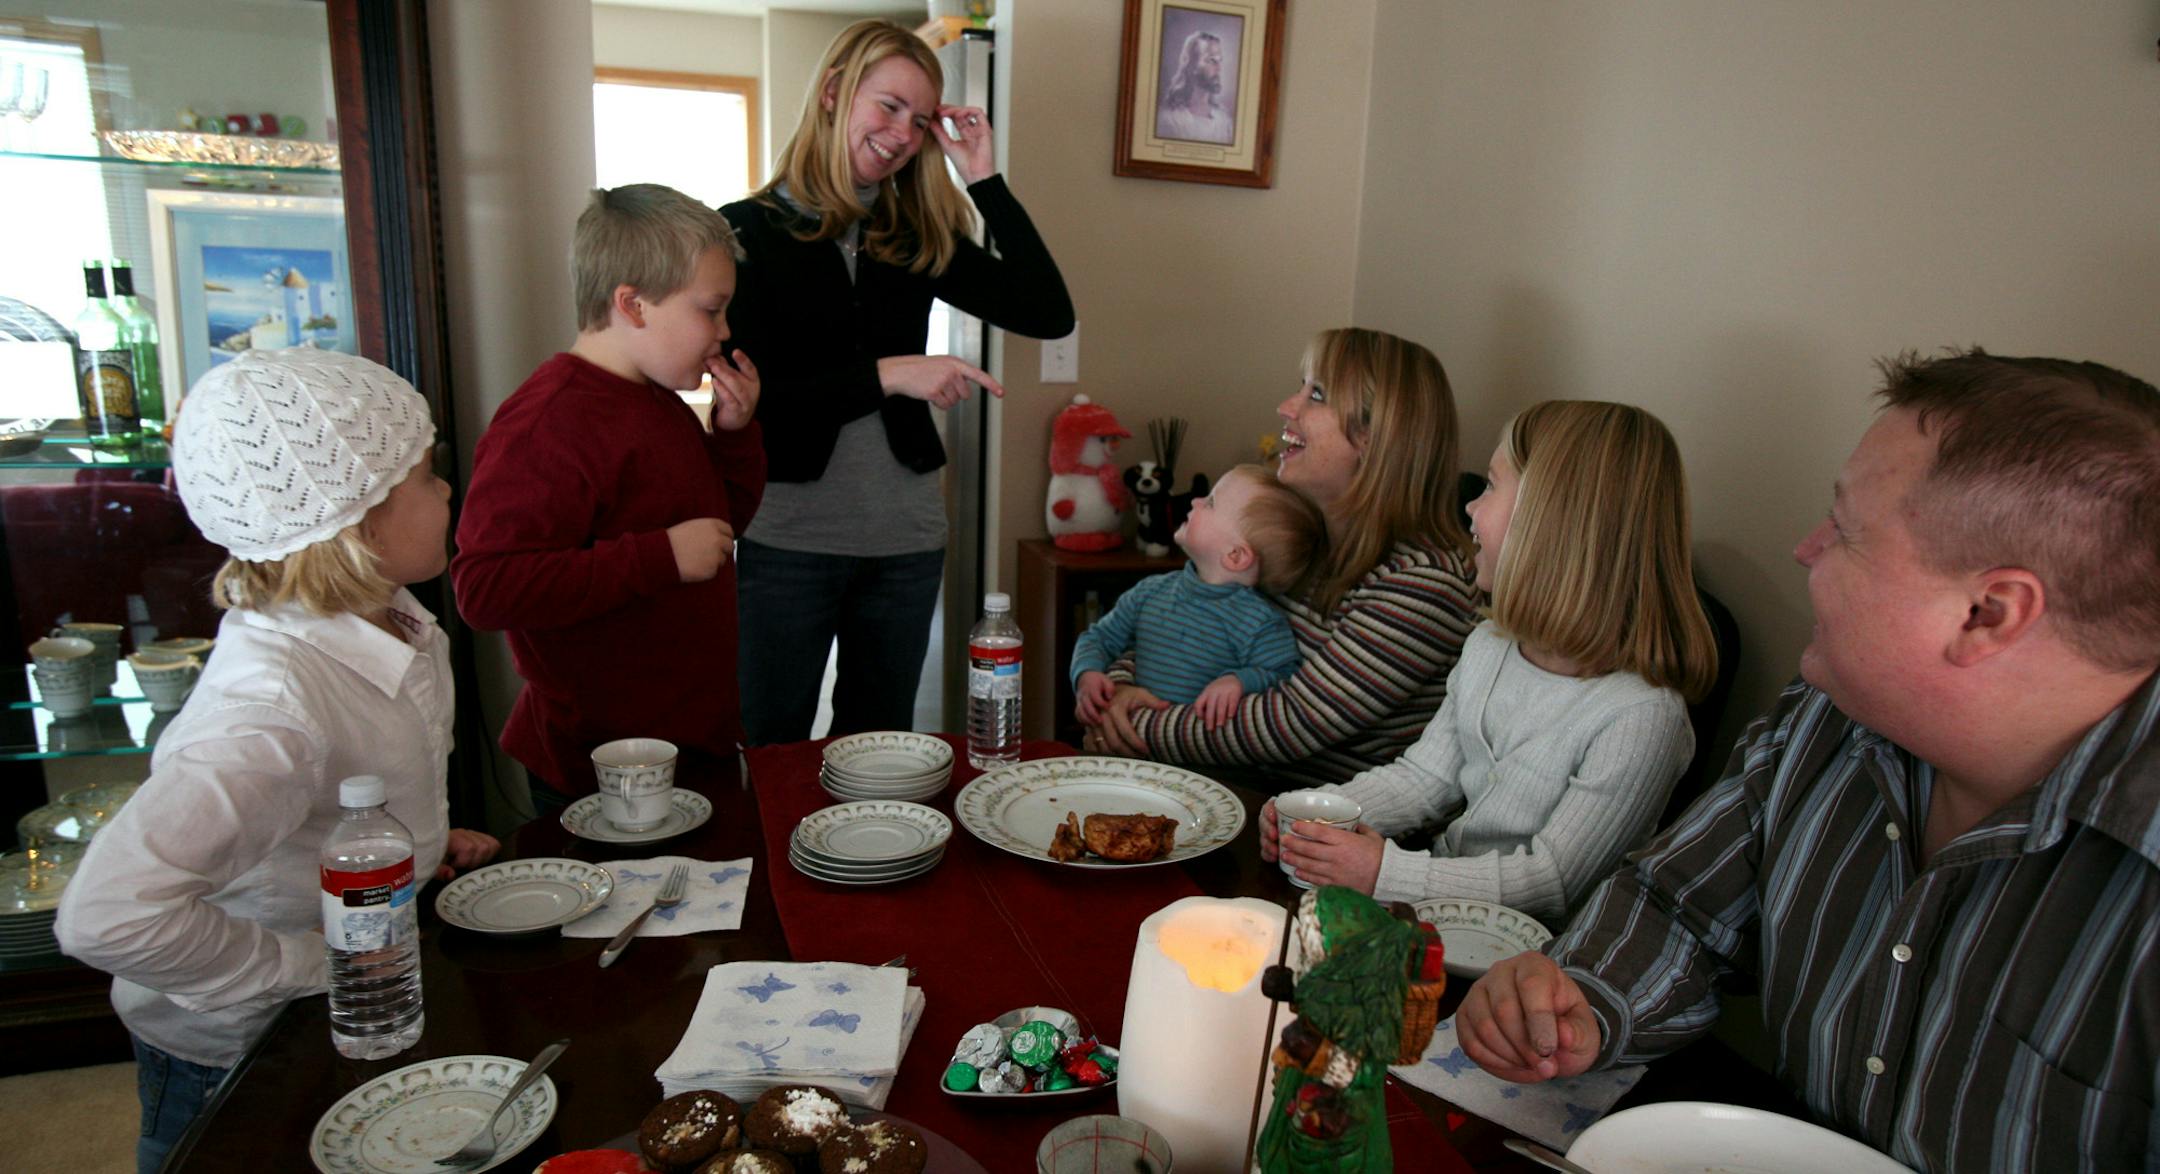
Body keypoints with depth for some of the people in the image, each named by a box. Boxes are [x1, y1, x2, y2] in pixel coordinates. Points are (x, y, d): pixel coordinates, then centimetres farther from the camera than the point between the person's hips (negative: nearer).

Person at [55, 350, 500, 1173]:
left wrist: (422, 838, -2)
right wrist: (313, 966, -30)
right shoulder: (275, 703, -36)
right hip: (228, 1051, -7)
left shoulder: (390, 620, -9)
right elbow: (106, 915, -41)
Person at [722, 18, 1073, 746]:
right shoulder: (746, 231, -5)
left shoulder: (918, 238, 6)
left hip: (906, 536, 4)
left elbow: (1049, 315, -4)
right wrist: (885, 374, -22)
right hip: (787, 538, -3)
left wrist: (985, 181, -6)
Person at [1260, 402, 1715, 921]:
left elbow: (1553, 879, -19)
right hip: (1439, 892, 7)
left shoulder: (1644, 714, -22)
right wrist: (1315, 815, -6)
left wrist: (1386, 872, -25)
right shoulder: (1487, 647, 4)